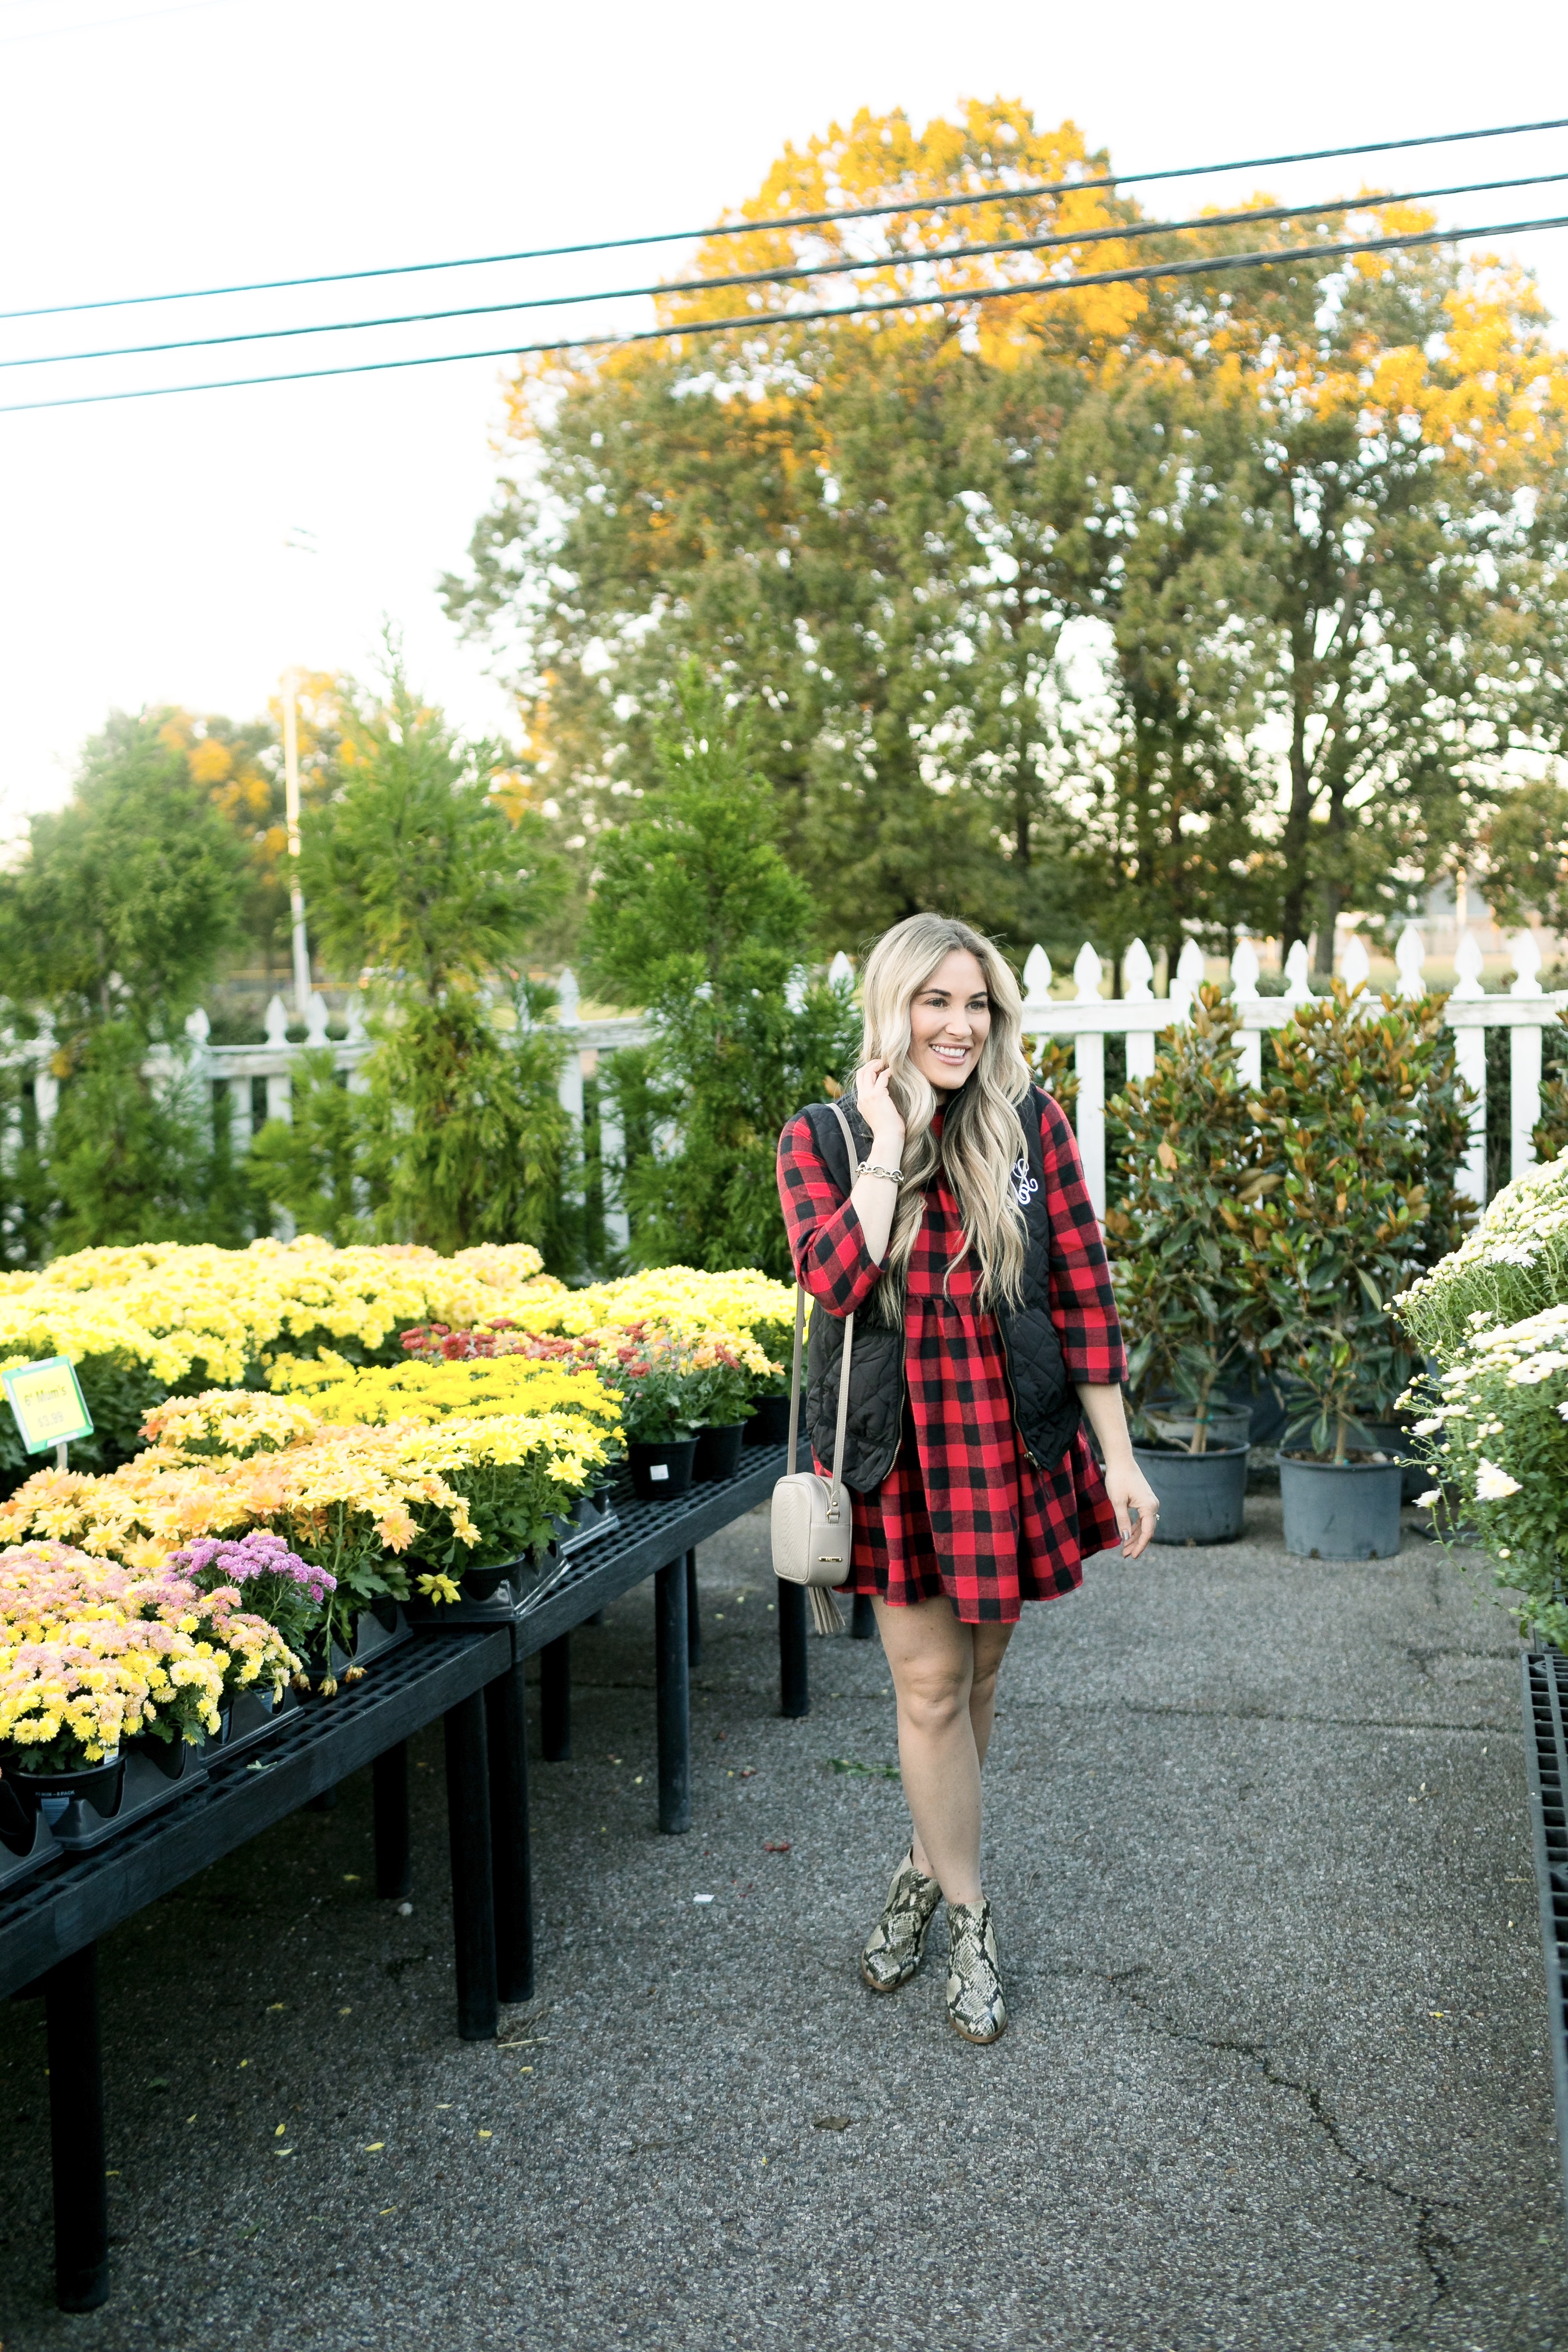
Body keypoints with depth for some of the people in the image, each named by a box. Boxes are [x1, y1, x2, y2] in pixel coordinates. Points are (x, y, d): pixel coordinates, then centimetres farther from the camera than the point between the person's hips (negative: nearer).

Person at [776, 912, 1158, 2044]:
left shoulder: (1030, 1122, -3)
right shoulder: (823, 1137, -3)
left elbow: (1084, 1291, -1)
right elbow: (836, 1279, -20)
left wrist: (1120, 1456, -2)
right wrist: (888, 1148, -17)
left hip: (1014, 1445, 1)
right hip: (899, 1452, -1)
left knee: (980, 1672, 14)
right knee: (929, 1684, 3)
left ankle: (929, 1866, 38)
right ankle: (969, 1918, 23)